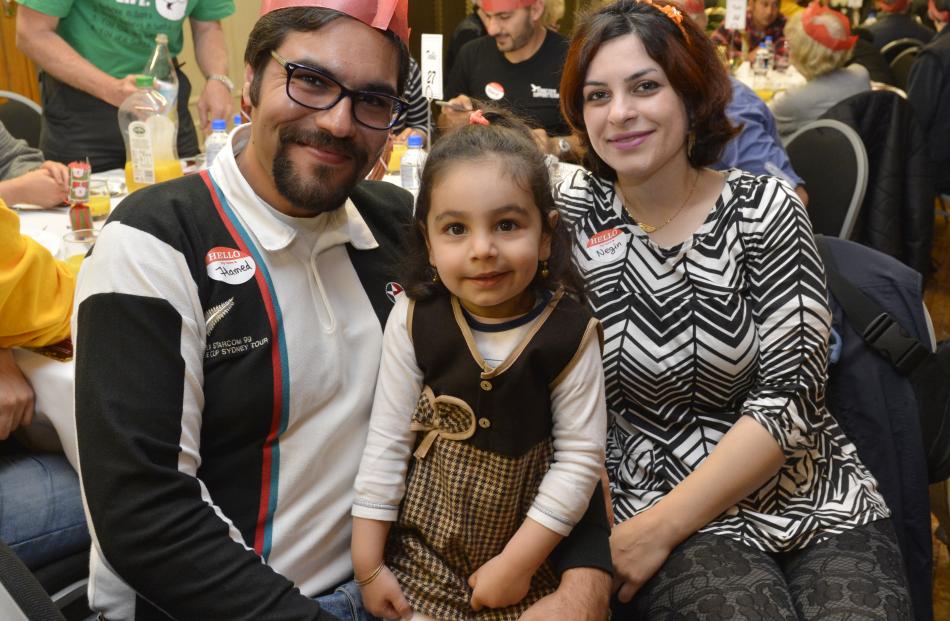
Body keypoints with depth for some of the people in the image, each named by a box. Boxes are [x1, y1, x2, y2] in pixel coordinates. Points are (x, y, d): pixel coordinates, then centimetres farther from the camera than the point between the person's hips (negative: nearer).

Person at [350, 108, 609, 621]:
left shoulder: (570, 334, -15)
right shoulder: (414, 321, -12)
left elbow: (580, 458, -12)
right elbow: (386, 444, -7)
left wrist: (518, 563, -12)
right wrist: (368, 565, -3)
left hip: (527, 561, 0)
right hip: (421, 555, 1)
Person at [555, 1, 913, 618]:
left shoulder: (765, 208, -3)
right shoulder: (573, 210, -1)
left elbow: (789, 398, -9)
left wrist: (659, 527, -14)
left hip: (817, 502, 1)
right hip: (652, 504, -1)